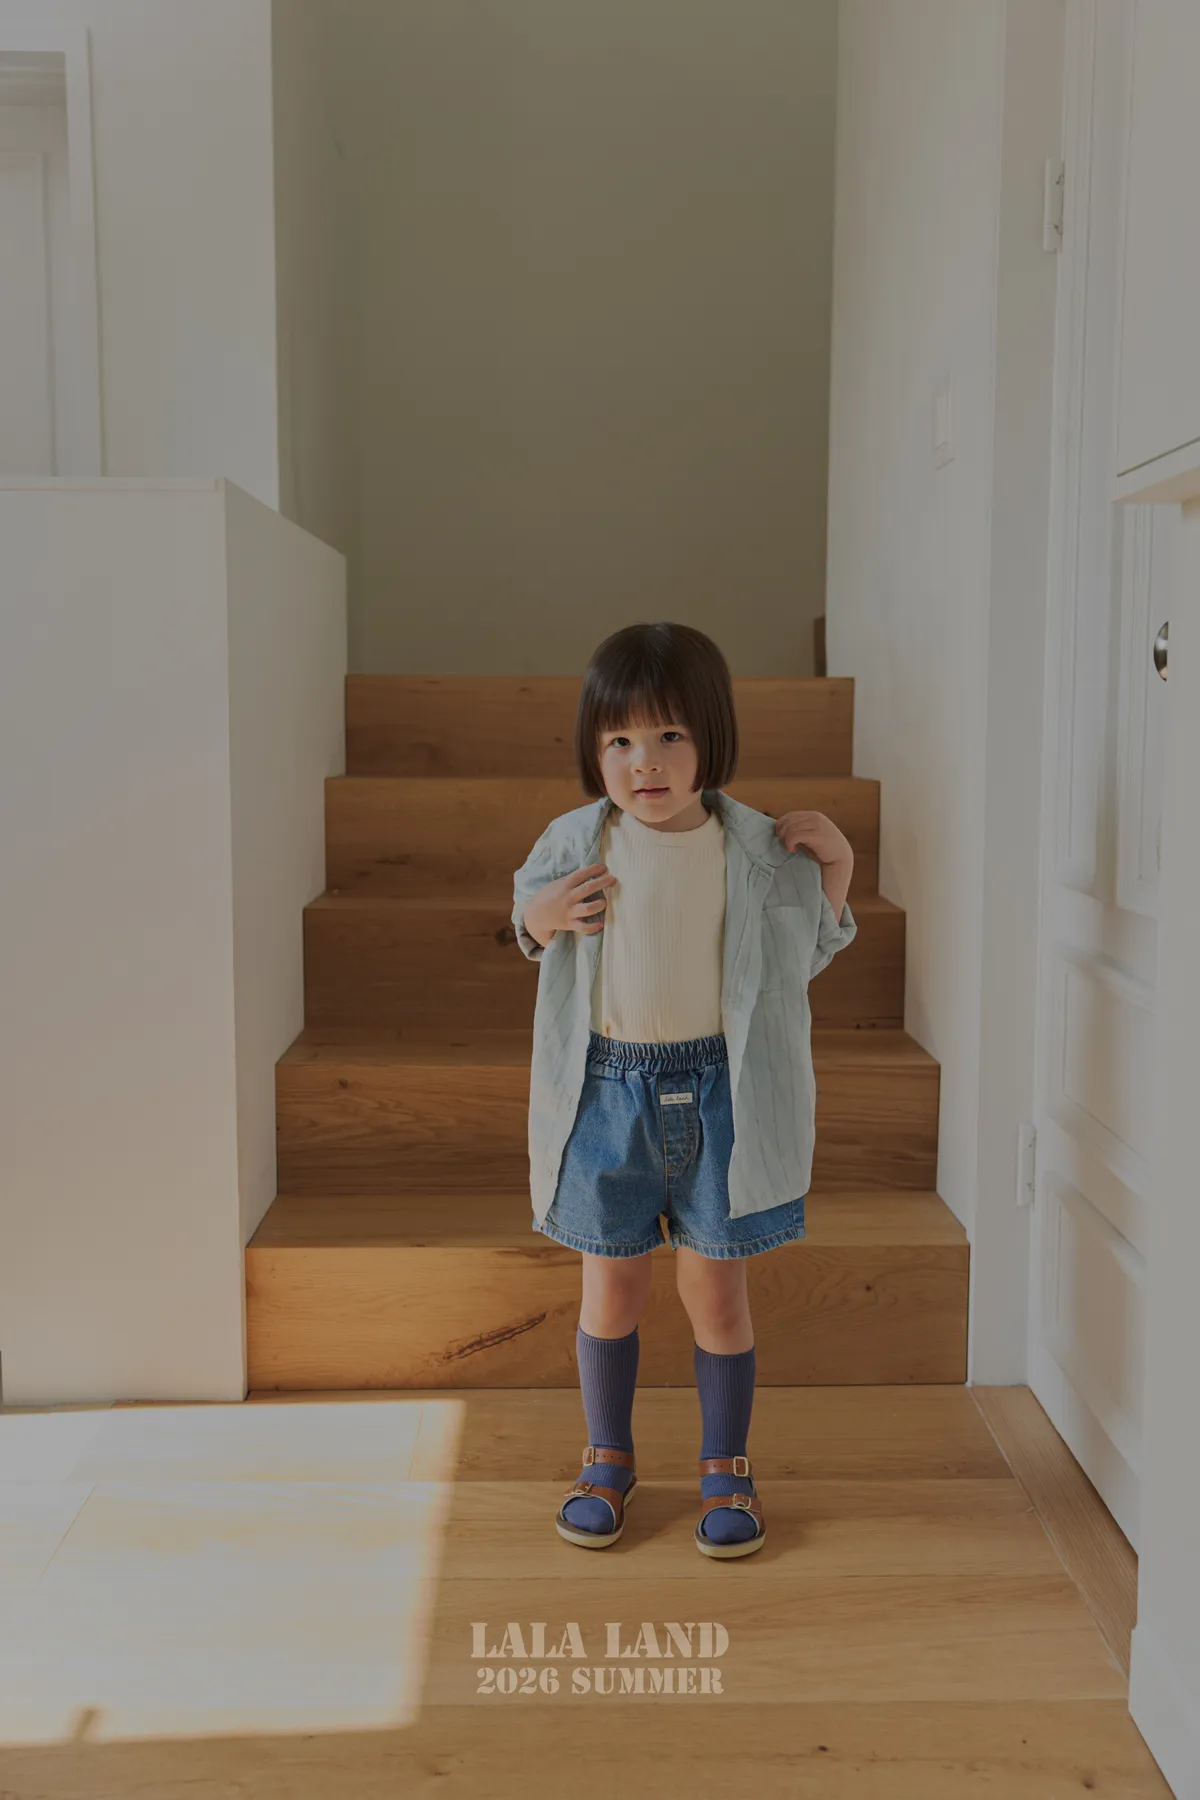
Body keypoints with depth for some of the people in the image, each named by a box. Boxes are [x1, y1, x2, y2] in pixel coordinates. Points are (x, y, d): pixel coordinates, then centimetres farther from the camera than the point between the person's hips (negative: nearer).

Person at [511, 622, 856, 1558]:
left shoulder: (756, 847, -5)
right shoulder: (575, 844, -4)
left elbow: (807, 952, 8)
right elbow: (529, 914, 13)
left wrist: (836, 867, -6)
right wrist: (541, 917, -10)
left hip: (715, 1087, -1)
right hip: (607, 1086, 1)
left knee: (715, 1286, 9)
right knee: (611, 1283, 13)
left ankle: (727, 1466, 30)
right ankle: (608, 1458, 34)